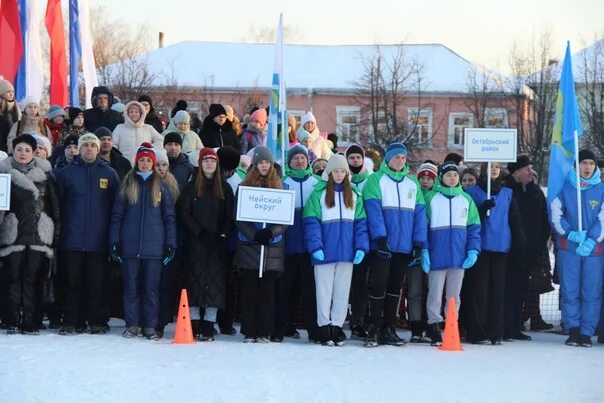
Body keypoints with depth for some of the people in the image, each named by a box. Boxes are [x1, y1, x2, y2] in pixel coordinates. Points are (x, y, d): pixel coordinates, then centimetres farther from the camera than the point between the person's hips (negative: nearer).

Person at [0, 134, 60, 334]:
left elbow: (54, 205, 10)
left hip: (38, 235, 1)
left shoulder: (44, 173, 10)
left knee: (31, 278, 0)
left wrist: (56, 231, 6)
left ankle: (29, 322, 2)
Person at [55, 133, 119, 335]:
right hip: (72, 240, 0)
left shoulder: (109, 174, 6)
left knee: (97, 283, 2)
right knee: (72, 282, 3)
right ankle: (69, 322, 7)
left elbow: (117, 205, 8)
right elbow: (57, 203, 5)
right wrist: (58, 228, -2)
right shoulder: (67, 172, 5)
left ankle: (96, 322, 9)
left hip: (98, 241, 0)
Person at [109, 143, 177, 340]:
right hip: (130, 245, 1)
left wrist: (171, 245, 1)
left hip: (153, 246, -1)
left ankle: (150, 326, 6)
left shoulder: (161, 187, 8)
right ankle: (132, 325, 8)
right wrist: (114, 242, 0)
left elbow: (169, 217, 8)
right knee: (131, 286, 2)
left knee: (151, 287, 1)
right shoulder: (127, 185, 8)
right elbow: (116, 215, 8)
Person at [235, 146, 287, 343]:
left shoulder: (279, 187, 8)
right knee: (250, 289, 0)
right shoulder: (244, 187, 6)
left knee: (268, 290, 1)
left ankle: (264, 332, 3)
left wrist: (271, 232, -15)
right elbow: (239, 218, 0)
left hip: (272, 247, 1)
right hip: (249, 246, -1)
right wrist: (254, 235, -15)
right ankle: (249, 332, 3)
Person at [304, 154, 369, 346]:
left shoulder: (355, 195, 11)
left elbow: (360, 222, 7)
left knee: (342, 291, 6)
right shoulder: (318, 193, -1)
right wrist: (315, 247, -16)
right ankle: (324, 328, 6)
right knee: (324, 290, 1)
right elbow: (311, 222, -7)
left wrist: (361, 247, -3)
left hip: (346, 252, 3)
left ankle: (337, 326, 12)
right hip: (325, 252, -3)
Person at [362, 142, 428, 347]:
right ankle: (374, 329, 1)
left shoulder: (413, 183, 13)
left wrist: (422, 245, 0)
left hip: (404, 246, 4)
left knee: (395, 287, 9)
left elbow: (419, 213, 8)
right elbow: (373, 209, -10)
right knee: (378, 285, -5)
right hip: (382, 245, -4)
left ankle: (389, 329, 15)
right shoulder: (376, 180, 0)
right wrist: (380, 238, -20)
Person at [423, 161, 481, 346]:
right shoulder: (430, 198, 0)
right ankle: (434, 327, 5)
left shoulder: (466, 198, 10)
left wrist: (473, 250, -3)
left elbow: (474, 227, 9)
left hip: (459, 256, 3)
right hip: (437, 255, -3)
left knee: (454, 294, 8)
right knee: (435, 293, 0)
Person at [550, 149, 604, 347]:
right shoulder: (565, 188, 5)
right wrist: (570, 233, -12)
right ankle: (573, 329, 4)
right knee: (570, 291, -1)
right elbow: (555, 214, 3)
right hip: (568, 247, 0)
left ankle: (587, 332, 4)